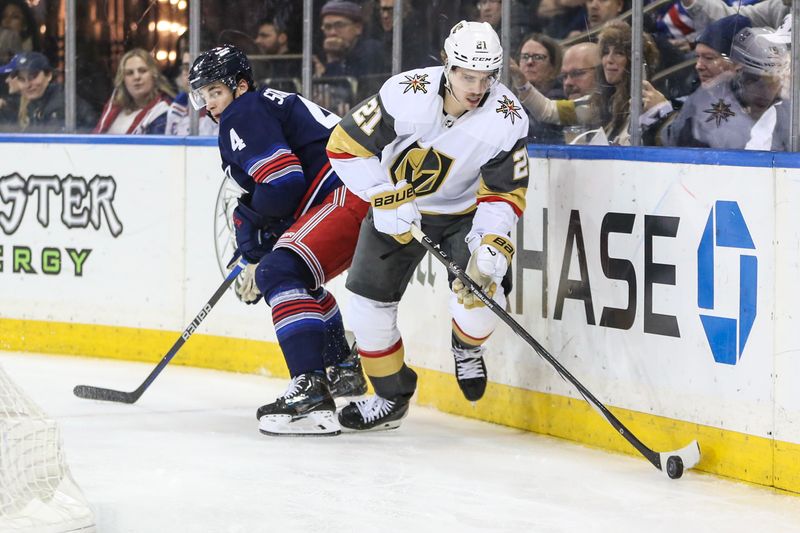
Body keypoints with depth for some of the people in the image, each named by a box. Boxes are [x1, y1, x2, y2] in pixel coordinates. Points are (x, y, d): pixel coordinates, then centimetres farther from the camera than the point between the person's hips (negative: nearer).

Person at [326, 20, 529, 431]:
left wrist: (491, 248, -30)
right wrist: (385, 199, -28)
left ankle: (466, 348, 16)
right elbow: (345, 145, -21)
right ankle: (391, 396, 15)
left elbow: (504, 194, -15)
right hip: (397, 207, 0)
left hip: (464, 213, 0)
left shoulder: (507, 120, -24)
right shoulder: (407, 94, -29)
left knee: (480, 294, -21)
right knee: (369, 300, -8)